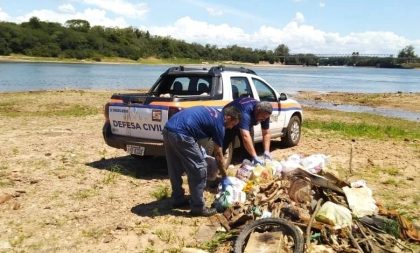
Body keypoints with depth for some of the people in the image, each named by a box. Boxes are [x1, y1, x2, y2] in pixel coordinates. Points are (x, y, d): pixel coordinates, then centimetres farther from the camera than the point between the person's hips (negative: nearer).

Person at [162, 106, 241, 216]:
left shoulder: (212, 112, 25)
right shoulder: (218, 123, 3)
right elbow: (218, 154, 8)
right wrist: (224, 174, 21)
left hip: (168, 129, 9)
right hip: (180, 134, -9)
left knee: (175, 169, 22)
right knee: (199, 170, 2)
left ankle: (178, 199, 36)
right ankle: (198, 207, 10)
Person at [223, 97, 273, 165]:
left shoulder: (264, 113, -23)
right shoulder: (245, 112, -45)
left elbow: (266, 133, -13)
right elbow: (245, 136, -54)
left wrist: (267, 151, -25)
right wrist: (255, 157, -56)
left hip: (246, 123, 6)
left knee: (249, 147, -3)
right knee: (223, 144, -14)